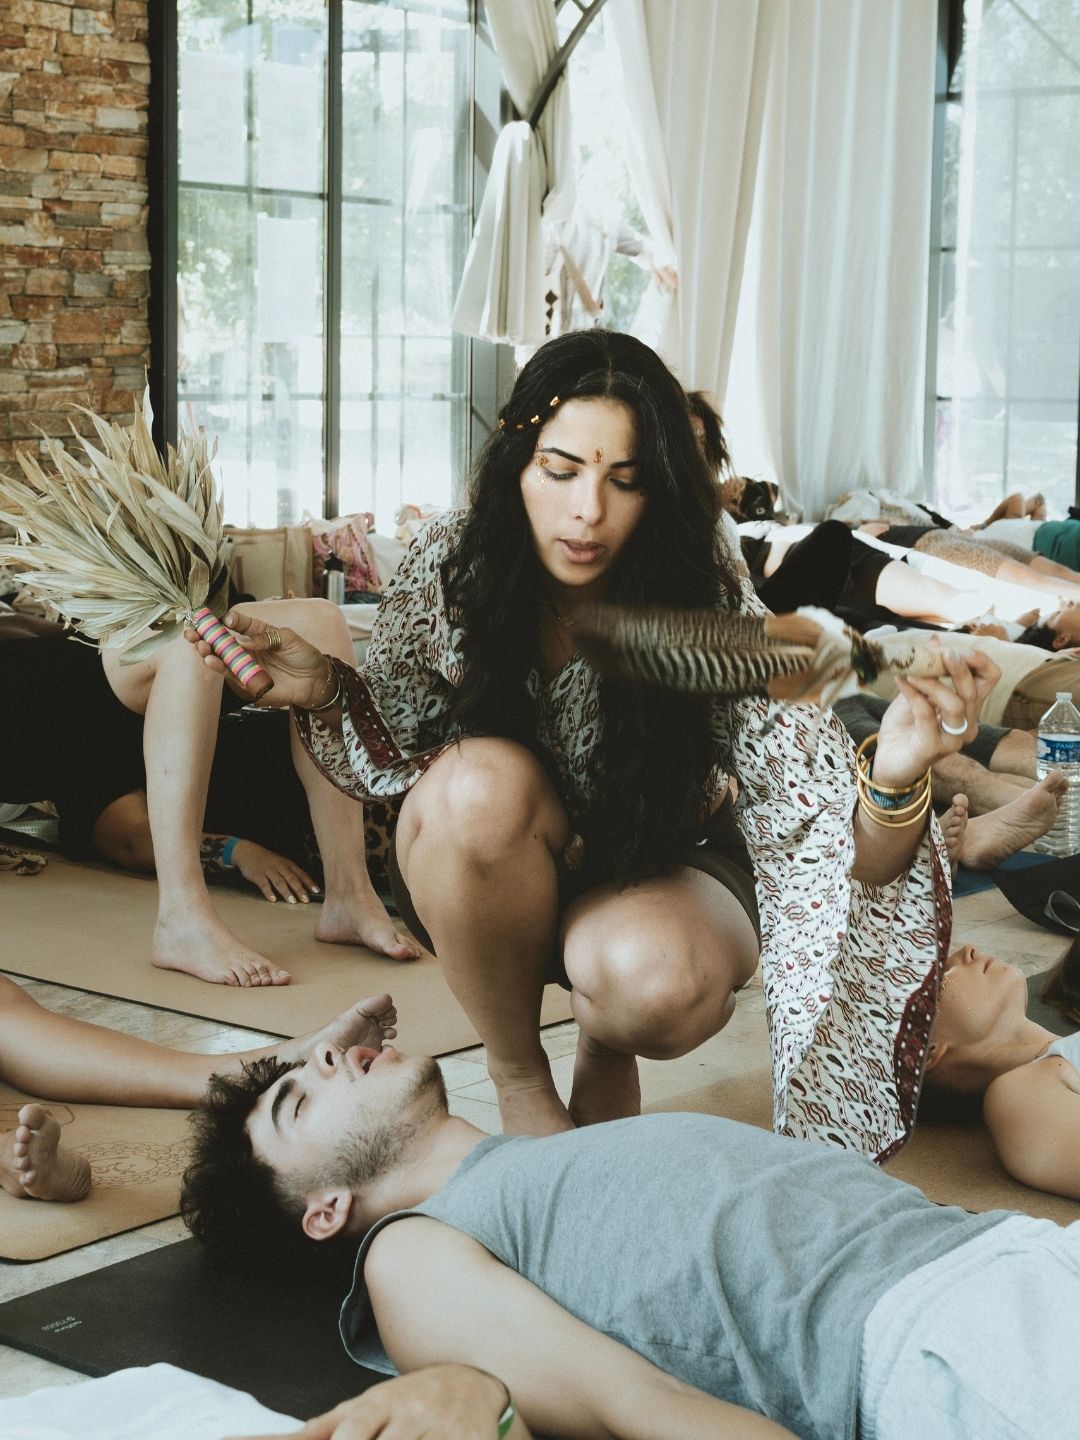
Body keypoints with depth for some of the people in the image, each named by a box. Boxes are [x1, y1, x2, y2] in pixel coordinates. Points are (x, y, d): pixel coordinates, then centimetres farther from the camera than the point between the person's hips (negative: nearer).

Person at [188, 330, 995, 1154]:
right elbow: (393, 743, -2)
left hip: (657, 878, -1)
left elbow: (829, 842, -31)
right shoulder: (453, 564, -18)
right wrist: (322, 689, -24)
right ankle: (520, 1076, -8)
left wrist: (895, 779, -53)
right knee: (485, 783, -34)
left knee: (659, 983, -37)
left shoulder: (711, 619, -24)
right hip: (480, 893, 2)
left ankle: (605, 1053, 5)